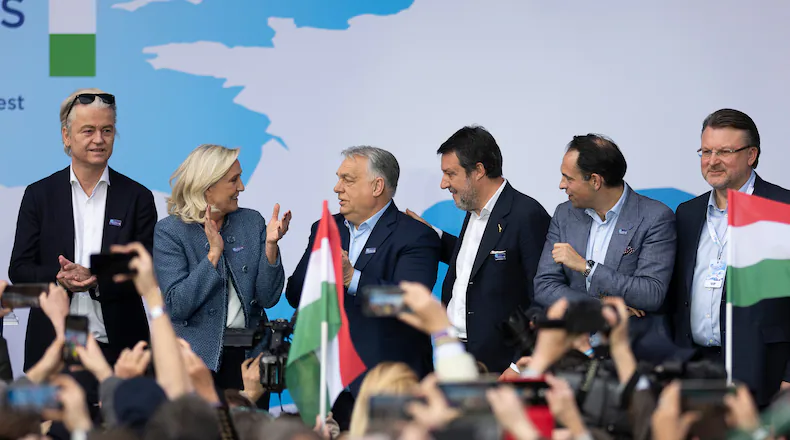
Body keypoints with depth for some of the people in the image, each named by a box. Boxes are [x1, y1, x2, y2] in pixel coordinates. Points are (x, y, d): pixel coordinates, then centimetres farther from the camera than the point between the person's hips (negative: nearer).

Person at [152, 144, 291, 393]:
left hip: (249, 354, 3)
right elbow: (176, 306, -14)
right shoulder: (169, 231, -4)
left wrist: (270, 244, -13)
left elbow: (268, 298, 0)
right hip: (199, 358, -3)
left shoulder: (252, 222, 5)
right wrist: (214, 253, -18)